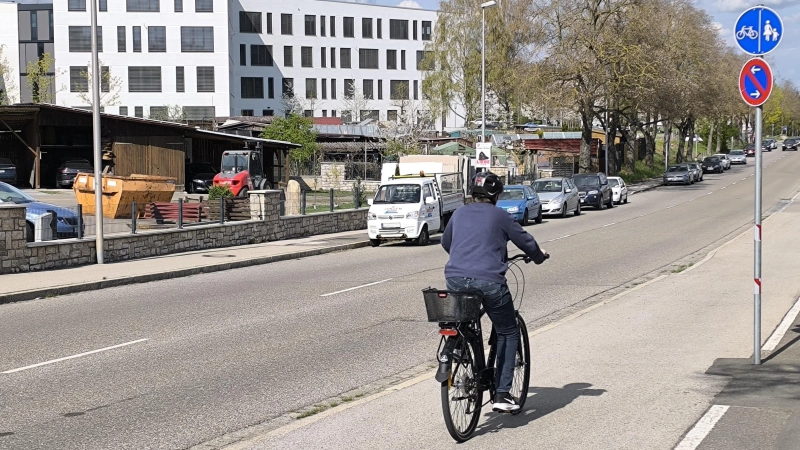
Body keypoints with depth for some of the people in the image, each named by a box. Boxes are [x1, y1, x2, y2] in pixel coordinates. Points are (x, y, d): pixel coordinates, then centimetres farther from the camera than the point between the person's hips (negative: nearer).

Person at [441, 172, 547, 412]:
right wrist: (539, 257, 35)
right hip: (489, 281, -4)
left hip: (455, 281, 4)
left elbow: (445, 243, 32)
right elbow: (526, 242, 13)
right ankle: (502, 394, 7)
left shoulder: (459, 214, 17)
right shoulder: (500, 216, 6)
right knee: (508, 333, 14)